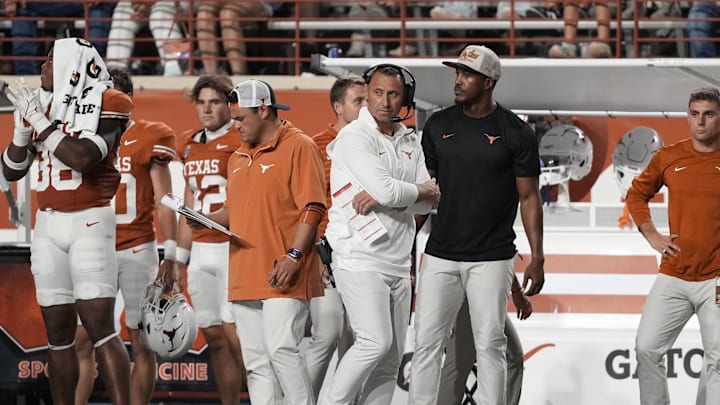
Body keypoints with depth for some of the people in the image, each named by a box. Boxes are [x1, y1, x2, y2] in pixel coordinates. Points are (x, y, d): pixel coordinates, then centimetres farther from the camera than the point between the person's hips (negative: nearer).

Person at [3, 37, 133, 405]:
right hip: (47, 224, 6)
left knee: (100, 326, -15)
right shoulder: (40, 106, 11)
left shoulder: (104, 105, -8)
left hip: (89, 223, -6)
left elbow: (82, 158, -23)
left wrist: (39, 121, -16)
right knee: (58, 331, 6)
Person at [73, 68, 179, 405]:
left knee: (142, 343, 0)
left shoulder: (149, 139, -2)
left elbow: (163, 200, -2)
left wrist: (170, 256, -9)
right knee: (80, 340, -1)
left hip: (136, 251, -4)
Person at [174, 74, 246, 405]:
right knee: (214, 337, 6)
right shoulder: (189, 145, 16)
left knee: (235, 334, -13)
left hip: (233, 247, -7)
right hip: (201, 251, 7)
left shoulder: (240, 141, -5)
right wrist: (180, 255, 21)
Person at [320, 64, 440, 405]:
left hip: (398, 261, 7)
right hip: (361, 258, -7)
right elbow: (385, 189, -20)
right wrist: (422, 191, -1)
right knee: (375, 342, -19)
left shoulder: (409, 141, 14)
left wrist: (382, 197, -11)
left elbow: (430, 202, 5)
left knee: (392, 357, 6)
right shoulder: (355, 137, -8)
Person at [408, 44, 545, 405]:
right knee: (426, 343, 0)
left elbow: (529, 198, 0)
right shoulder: (439, 126, 6)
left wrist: (537, 259, -6)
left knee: (490, 345, 0)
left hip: (491, 259, -3)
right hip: (440, 254, 3)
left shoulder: (515, 133, -3)